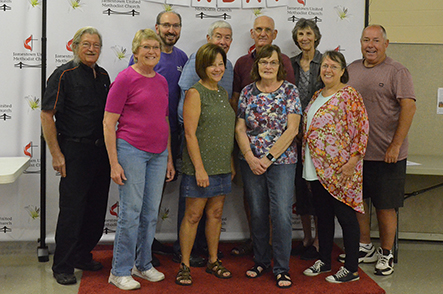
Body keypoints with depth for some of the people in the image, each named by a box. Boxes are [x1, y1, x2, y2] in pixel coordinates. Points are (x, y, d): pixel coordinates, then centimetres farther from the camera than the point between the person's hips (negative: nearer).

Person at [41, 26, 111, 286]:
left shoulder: (103, 75, 12)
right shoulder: (64, 75, -8)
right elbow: (47, 116, -10)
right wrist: (56, 154, -13)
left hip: (101, 151, 7)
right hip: (75, 150, -7)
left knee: (97, 208, 12)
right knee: (72, 209, -3)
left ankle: (82, 255, 28)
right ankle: (63, 267, 8)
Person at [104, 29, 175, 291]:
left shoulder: (162, 81, 12)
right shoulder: (126, 78, -7)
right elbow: (109, 123, -8)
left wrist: (169, 158, 16)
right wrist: (114, 163, -12)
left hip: (158, 154, 6)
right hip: (131, 151, -6)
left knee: (151, 213, 10)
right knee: (131, 212, -2)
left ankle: (143, 264, 26)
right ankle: (120, 271, 12)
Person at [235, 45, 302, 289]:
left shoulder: (290, 91, -1)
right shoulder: (247, 92, 7)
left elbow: (292, 129, -8)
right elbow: (240, 128, 5)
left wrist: (269, 157, -12)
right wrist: (250, 157, -9)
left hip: (282, 161, -2)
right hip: (251, 162, 3)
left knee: (281, 214, -5)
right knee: (257, 213, 9)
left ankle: (281, 268, 8)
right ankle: (260, 261, 26)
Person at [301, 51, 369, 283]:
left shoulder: (349, 96, -9)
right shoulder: (317, 96, 15)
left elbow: (361, 129, -14)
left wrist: (352, 161, -19)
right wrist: (308, 161, 17)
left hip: (339, 169, -7)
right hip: (316, 169, 8)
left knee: (345, 216, 1)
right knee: (323, 216, 15)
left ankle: (351, 269, 11)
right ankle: (324, 261, 28)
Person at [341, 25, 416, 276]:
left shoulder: (397, 72, -6)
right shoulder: (352, 69, 11)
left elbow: (409, 107, -13)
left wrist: (395, 145, -17)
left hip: (386, 154, -5)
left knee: (385, 206, 3)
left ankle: (387, 254, 19)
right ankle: (366, 248, 29)